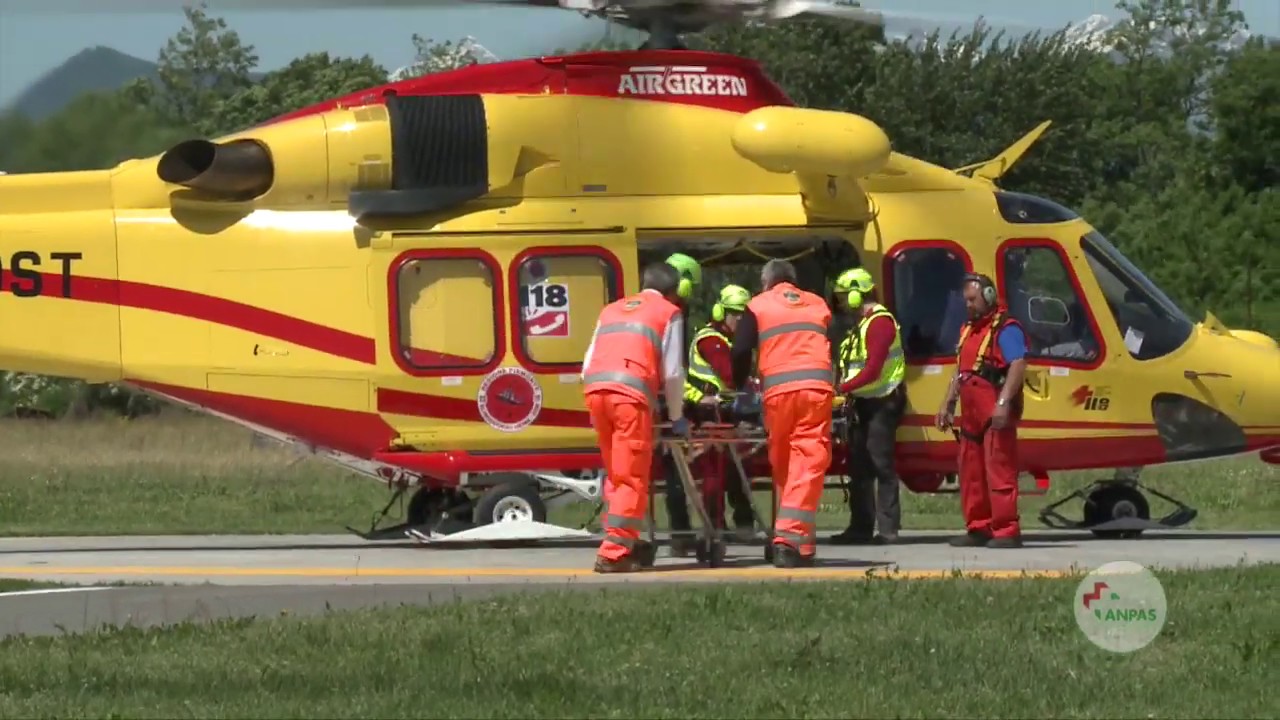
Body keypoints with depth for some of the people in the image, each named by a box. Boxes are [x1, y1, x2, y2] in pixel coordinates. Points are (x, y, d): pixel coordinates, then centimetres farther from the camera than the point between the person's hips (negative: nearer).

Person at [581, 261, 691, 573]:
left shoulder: (612, 310, 29)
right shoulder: (669, 313, 12)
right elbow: (672, 372, 7)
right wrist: (677, 417, 17)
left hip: (595, 388, 6)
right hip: (632, 394, -6)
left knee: (615, 474, 18)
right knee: (632, 477, -3)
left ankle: (627, 542, 24)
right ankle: (613, 553, -9)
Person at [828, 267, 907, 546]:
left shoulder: (880, 322, -14)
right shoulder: (863, 324, 17)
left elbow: (873, 370, -21)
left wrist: (841, 389, -20)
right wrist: (850, 393, 3)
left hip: (882, 404, -10)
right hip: (865, 404, 10)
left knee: (881, 465, -10)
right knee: (859, 467, 11)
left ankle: (888, 528, -9)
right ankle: (861, 527, 16)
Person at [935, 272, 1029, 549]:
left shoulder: (1006, 329, -8)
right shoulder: (969, 330, 21)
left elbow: (1018, 365, -19)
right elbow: (960, 371, 29)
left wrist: (1003, 403, -27)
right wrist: (947, 404, 23)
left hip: (996, 411, -10)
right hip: (972, 412, 10)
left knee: (999, 470, -12)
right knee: (971, 471, 11)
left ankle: (1006, 531, -13)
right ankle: (978, 529, 18)